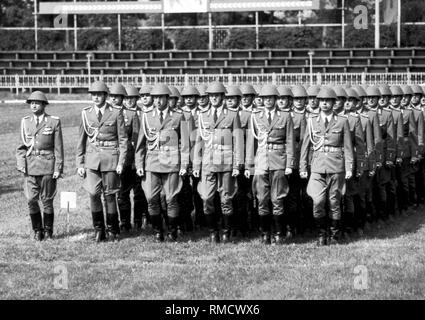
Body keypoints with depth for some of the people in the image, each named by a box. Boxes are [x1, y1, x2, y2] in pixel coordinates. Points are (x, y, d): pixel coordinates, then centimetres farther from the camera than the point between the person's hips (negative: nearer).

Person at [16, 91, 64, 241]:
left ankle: (48, 231, 15)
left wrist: (58, 168, -5)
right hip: (30, 165, 2)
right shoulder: (25, 122, 9)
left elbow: (58, 148, 0)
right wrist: (21, 163, -2)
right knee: (31, 200, -2)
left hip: (48, 165, -2)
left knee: (47, 200, 2)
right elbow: (22, 145, 11)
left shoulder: (54, 122, 0)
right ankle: (37, 230, 12)